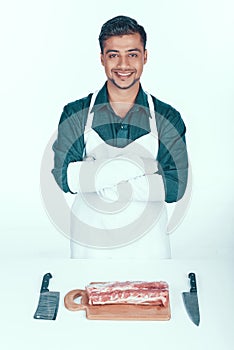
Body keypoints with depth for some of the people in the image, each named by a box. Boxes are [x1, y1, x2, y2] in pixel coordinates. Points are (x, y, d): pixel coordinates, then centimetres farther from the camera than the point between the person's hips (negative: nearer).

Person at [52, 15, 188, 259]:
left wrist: (95, 179, -18)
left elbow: (175, 187, -12)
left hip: (148, 243, 0)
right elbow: (64, 177, -14)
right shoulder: (75, 114, -4)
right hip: (88, 244, 0)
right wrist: (137, 166, -21)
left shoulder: (167, 118, -5)